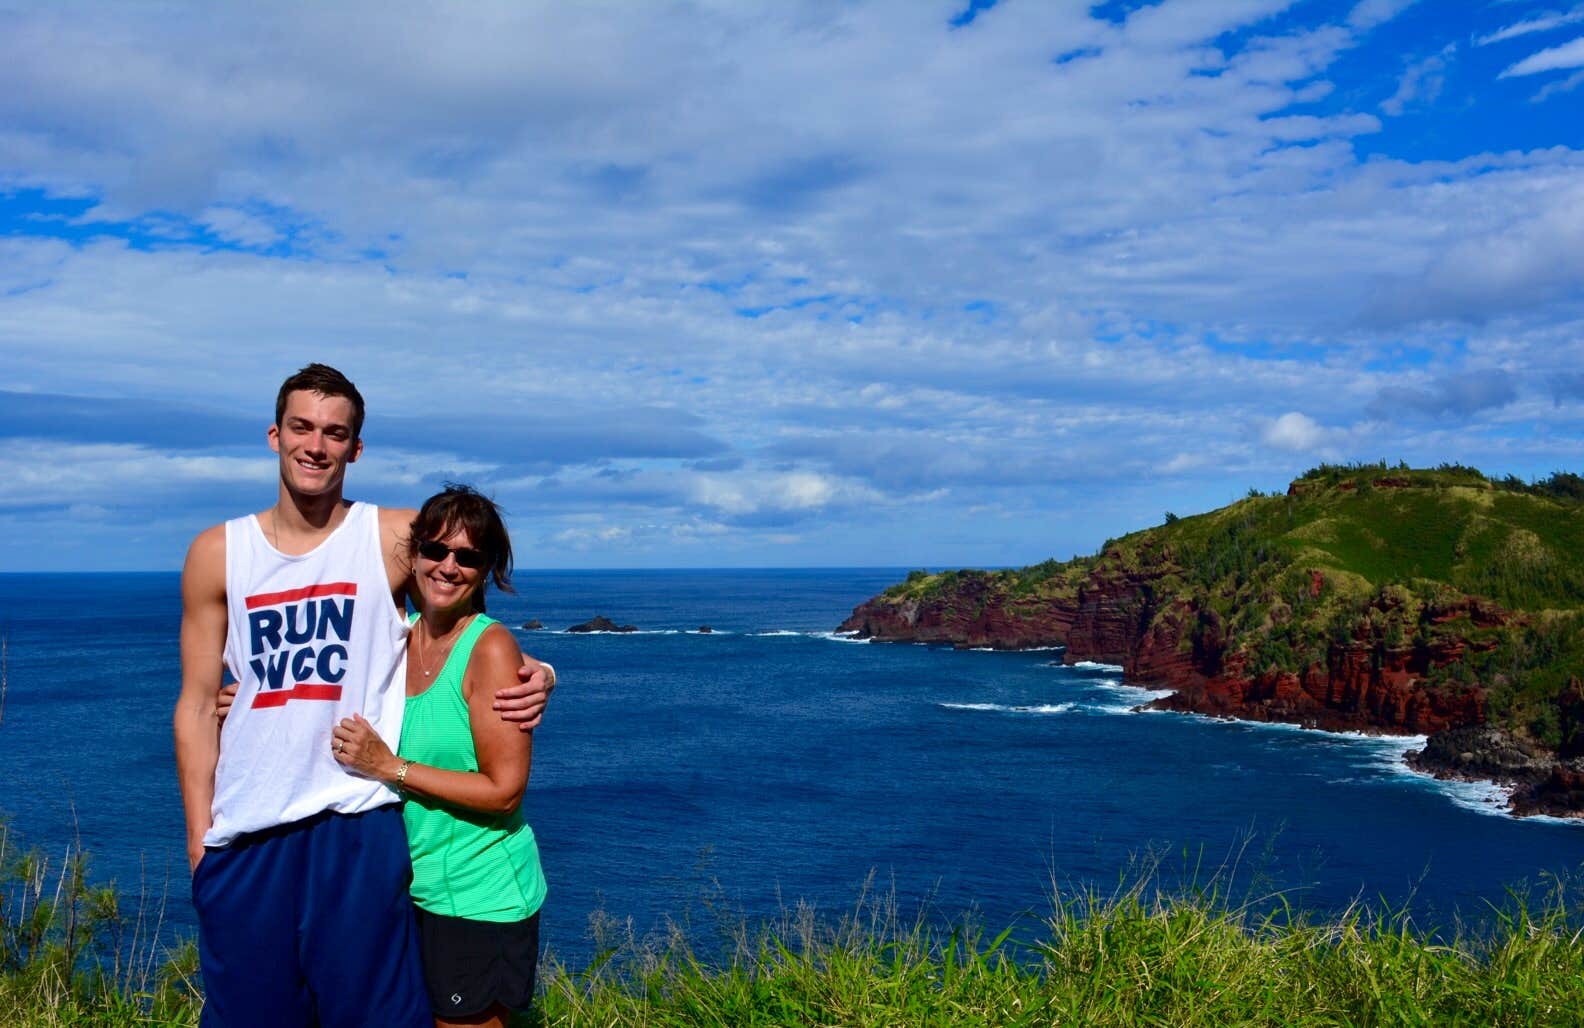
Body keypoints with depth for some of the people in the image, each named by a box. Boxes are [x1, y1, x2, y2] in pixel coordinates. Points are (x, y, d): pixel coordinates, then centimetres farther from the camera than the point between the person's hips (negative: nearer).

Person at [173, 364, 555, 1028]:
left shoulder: (398, 539, 0)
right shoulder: (217, 553, 6)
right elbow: (197, 706, 8)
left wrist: (534, 674, -10)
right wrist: (198, 835, 4)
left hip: (359, 827, -2)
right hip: (244, 834, 2)